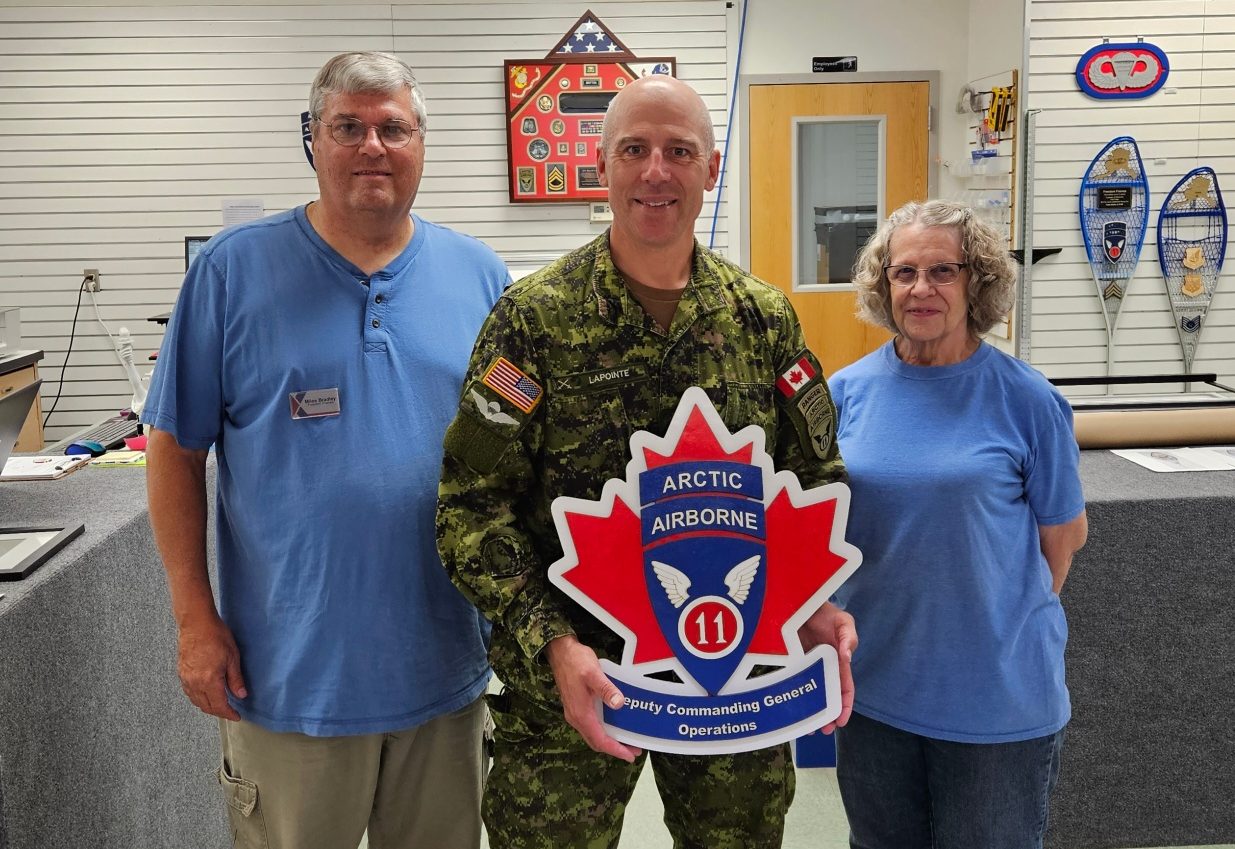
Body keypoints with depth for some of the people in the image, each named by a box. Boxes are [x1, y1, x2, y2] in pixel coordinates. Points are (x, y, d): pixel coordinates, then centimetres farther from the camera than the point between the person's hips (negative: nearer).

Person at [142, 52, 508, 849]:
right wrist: (195, 618, -6)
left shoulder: (480, 276, 2)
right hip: (288, 671, -2)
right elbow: (177, 450, -2)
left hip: (447, 666, 3)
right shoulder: (235, 269, -5)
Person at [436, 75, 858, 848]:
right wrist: (552, 641, -21)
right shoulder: (534, 318, -9)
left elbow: (816, 477, 8)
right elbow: (473, 503, -11)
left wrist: (818, 602, -8)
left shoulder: (766, 317, 2)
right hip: (572, 680, -3)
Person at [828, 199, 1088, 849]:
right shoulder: (849, 390, -1)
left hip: (998, 693, -2)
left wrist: (1006, 618, 3)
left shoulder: (1023, 398, -8)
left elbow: (1064, 534, 1)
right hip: (872, 682, 3)